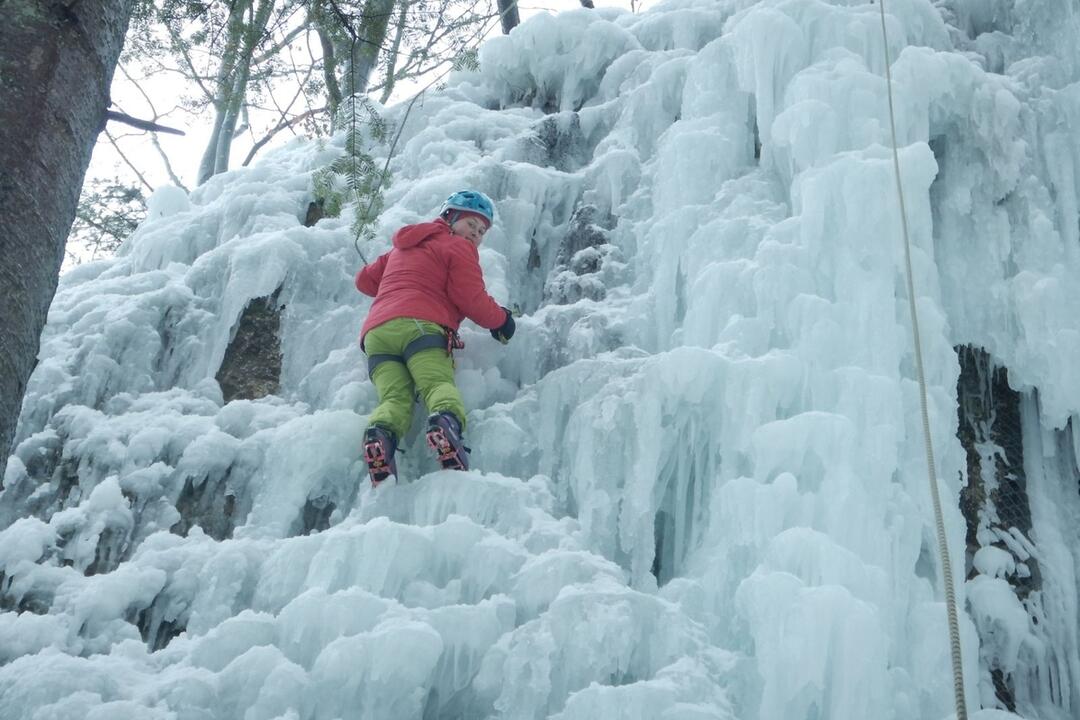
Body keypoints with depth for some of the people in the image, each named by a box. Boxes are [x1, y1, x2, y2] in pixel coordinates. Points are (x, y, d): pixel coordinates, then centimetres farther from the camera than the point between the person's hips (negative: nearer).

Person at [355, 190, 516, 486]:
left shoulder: (401, 249, 39)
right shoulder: (458, 247, 16)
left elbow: (365, 279, 46)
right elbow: (472, 300, 4)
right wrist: (501, 319, 21)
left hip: (375, 331, 6)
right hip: (421, 326, -5)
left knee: (394, 399, -13)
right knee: (439, 385, -24)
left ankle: (379, 434, -44)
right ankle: (446, 420, -56)